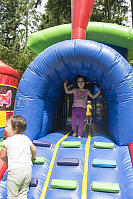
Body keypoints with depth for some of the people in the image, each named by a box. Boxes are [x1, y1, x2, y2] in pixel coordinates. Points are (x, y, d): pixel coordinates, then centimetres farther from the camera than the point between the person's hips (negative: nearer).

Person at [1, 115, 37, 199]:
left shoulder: (8, 141, -6)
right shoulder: (26, 138, 6)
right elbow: (34, 150, 10)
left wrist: (7, 162, 22)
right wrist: (32, 158, 29)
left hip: (15, 170, -4)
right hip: (28, 168, 5)